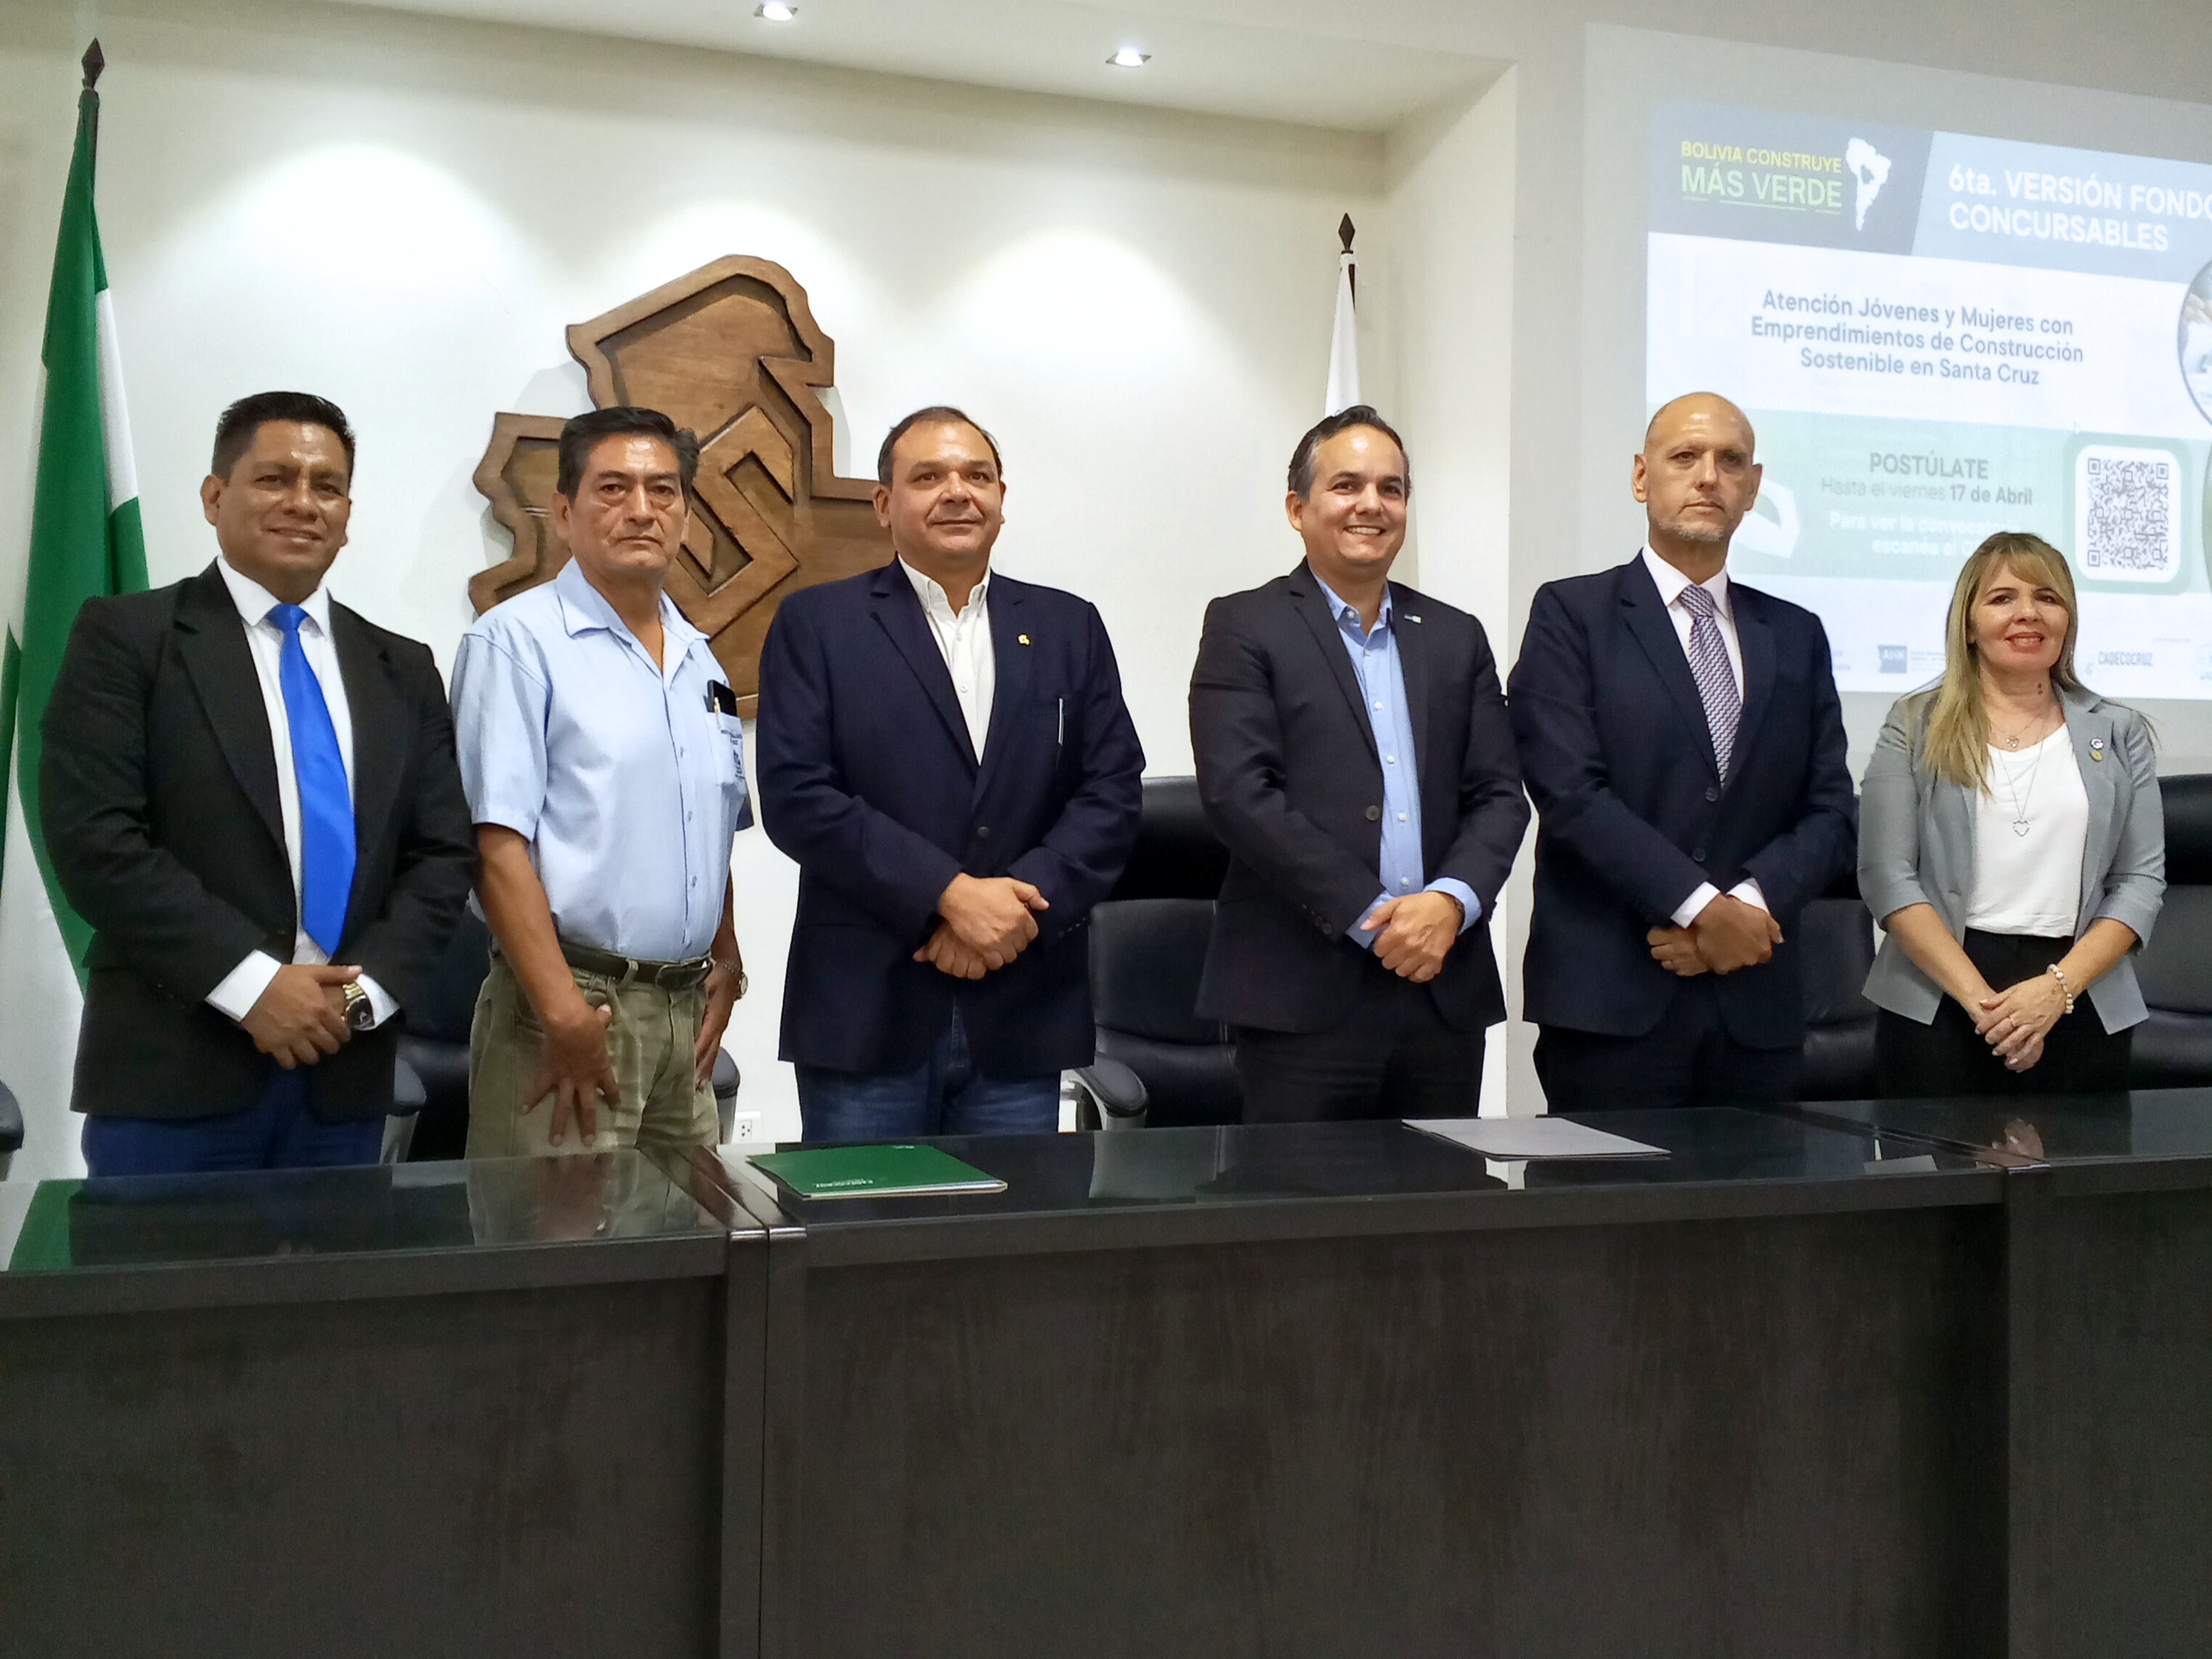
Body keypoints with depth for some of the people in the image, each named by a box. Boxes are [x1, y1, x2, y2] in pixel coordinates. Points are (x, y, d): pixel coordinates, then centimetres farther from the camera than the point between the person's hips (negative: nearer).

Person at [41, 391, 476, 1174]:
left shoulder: (403, 670, 13)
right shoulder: (125, 636, 0)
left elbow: (443, 853, 9)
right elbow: (93, 837, -10)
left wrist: (365, 989, -8)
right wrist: (252, 983, -16)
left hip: (347, 1073, 4)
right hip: (171, 1067, -3)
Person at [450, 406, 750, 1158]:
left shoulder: (699, 660, 15)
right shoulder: (517, 640, -7)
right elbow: (498, 842, -14)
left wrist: (726, 970, 13)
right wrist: (563, 1011, -19)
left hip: (686, 1009, 7)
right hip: (571, 1004, -7)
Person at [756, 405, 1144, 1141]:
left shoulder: (1069, 628, 12)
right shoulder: (816, 624, 3)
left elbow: (1113, 791, 5)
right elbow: (796, 796, -7)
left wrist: (1019, 906, -10)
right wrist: (949, 895, -15)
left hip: (1023, 1016, 3)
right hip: (865, 1013, -2)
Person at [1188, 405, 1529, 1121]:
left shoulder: (1457, 637, 16)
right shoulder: (1243, 626, 2)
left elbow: (1498, 795, 11)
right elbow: (1239, 792, -10)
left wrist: (1451, 901, -9)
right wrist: (1370, 915, -14)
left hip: (1445, 991, 5)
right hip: (1302, 996, -4)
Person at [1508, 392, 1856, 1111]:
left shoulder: (1795, 636, 15)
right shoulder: (1571, 614, 1)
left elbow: (1832, 810, 9)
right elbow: (1570, 791, -10)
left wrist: (1749, 903, -8)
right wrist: (1703, 906, -13)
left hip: (1754, 1008, 4)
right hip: (1609, 1000, -4)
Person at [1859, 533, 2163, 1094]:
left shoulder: (2119, 733, 9)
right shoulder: (1916, 727, 3)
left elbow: (2142, 879, 3)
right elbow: (1887, 875, -5)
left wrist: (2058, 987, -12)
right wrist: (1979, 998, -14)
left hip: (2082, 1011, 2)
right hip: (1935, 1005, -1)